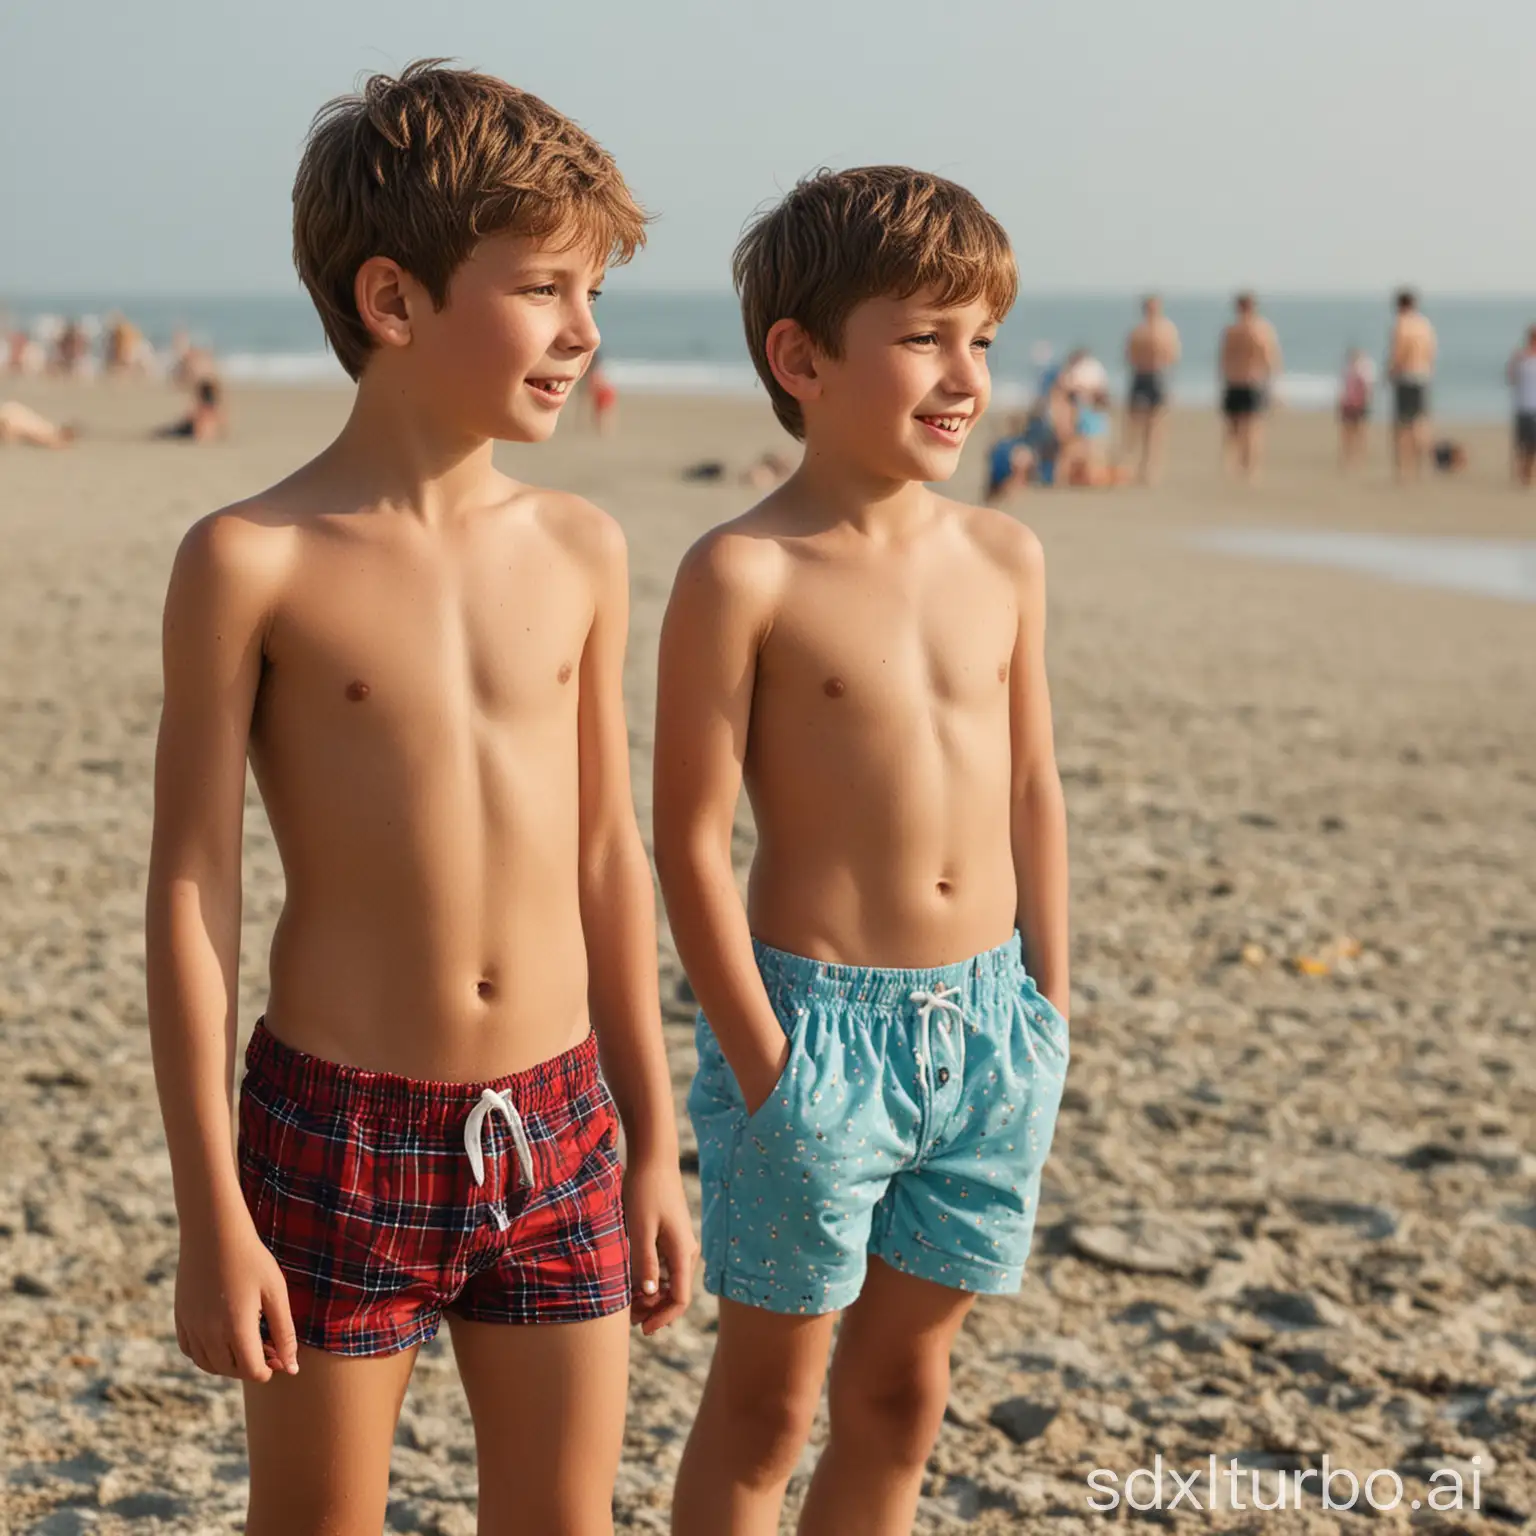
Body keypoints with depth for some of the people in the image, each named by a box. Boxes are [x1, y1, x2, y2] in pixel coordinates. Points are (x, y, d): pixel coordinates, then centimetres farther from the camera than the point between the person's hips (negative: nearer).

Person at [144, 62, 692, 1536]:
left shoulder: (578, 550, 3)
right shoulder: (254, 562, -10)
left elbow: (606, 851, 10)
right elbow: (191, 889, -9)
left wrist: (652, 1141, 12)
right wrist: (210, 1216, -9)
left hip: (560, 1133, 4)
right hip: (340, 1135, -4)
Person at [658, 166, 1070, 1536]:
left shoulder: (1003, 560, 5)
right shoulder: (746, 575, -13)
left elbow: (1033, 790, 12)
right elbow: (692, 839, -12)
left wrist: (1049, 1006, 9)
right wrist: (762, 1063, -13)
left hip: (987, 1020, 5)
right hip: (821, 1018, -5)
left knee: (903, 1386, 16)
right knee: (768, 1397, 7)